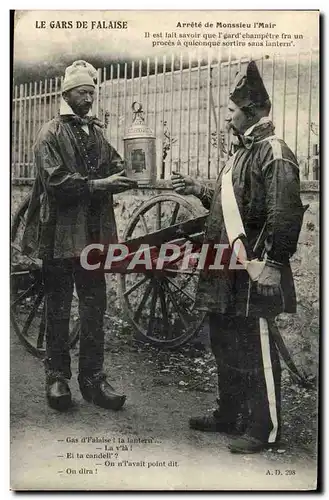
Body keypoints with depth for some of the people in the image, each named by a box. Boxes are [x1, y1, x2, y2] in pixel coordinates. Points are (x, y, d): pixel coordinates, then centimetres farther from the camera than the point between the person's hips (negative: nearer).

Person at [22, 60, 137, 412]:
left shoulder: (96, 132, 16)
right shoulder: (51, 133, -2)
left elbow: (114, 169, 9)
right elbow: (55, 180, -15)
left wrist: (129, 176, -12)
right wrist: (98, 184, -21)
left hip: (94, 234, 5)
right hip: (60, 234, -5)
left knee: (94, 307, 6)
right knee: (58, 309, 5)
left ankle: (92, 378, 16)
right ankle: (57, 376, 18)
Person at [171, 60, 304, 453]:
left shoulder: (275, 154, -13)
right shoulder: (243, 152, 17)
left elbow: (285, 215, -21)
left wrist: (273, 264, -21)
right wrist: (199, 190, 16)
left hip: (255, 275, -10)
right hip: (228, 272, 10)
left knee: (257, 352, 2)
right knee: (224, 344, 18)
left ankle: (266, 429, 17)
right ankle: (229, 415, 34)